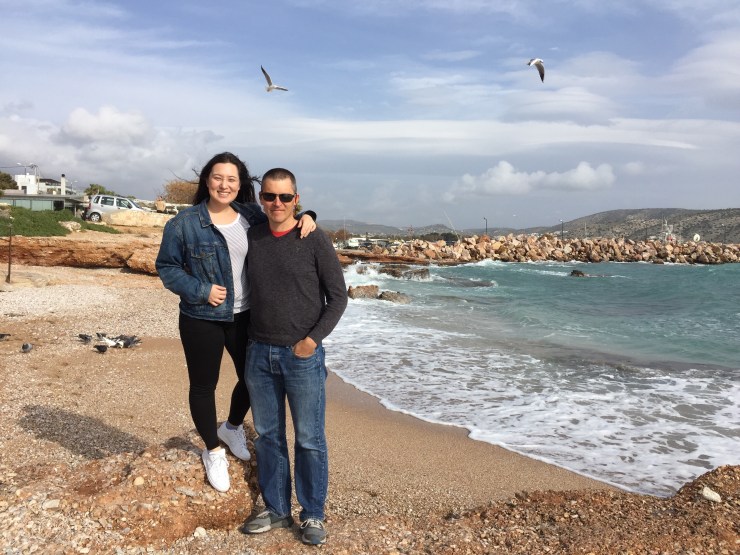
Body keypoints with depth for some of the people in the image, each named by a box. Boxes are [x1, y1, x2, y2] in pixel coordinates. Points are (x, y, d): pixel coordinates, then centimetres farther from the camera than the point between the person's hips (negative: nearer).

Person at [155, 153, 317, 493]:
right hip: (202, 321, -4)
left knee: (251, 378, 16)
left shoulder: (252, 216, 1)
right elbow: (167, 268, -4)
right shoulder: (184, 224, -10)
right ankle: (213, 452, 34)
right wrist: (201, 290, -17)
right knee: (203, 386, 11)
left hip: (245, 317, 4)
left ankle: (232, 427, 47)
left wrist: (304, 217, -8)